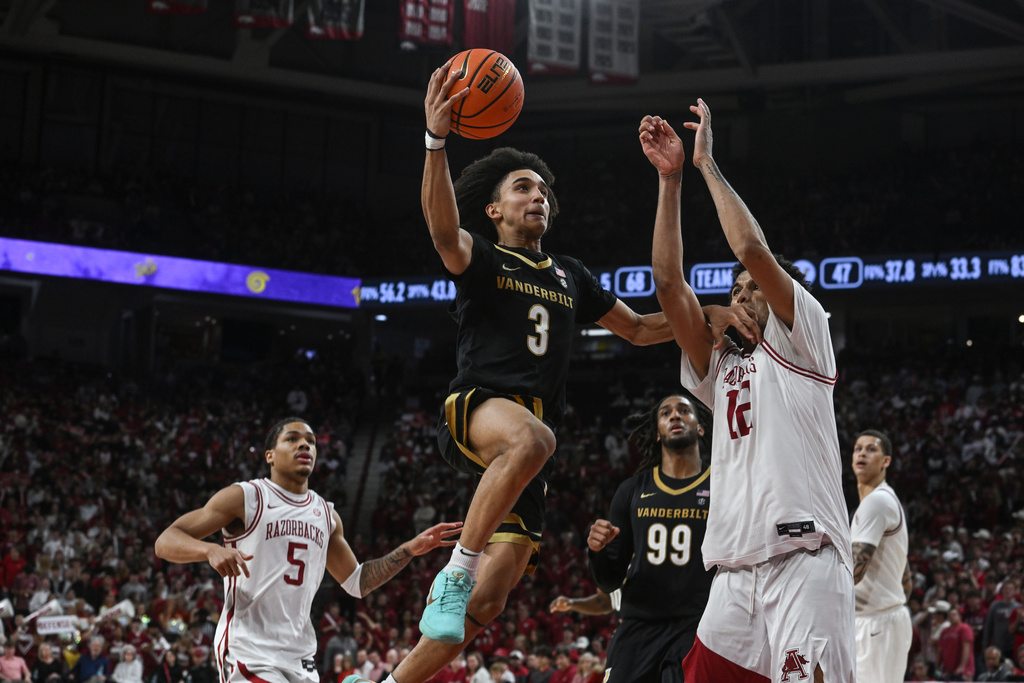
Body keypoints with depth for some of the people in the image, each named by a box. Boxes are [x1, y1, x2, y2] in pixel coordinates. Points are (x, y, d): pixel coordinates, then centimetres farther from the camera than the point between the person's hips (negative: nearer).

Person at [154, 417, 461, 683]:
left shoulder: (326, 514, 15)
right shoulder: (244, 497, -5)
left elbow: (356, 581, 24)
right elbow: (165, 541, -8)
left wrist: (411, 549, 13)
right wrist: (211, 550, -29)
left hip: (301, 655, 7)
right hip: (249, 651, -7)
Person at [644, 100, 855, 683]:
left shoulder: (803, 340, 10)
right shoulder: (721, 369, 26)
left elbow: (753, 251, -5)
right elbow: (669, 284, 16)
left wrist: (707, 162, 4)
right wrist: (670, 177, 12)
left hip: (806, 557, -6)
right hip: (736, 568, 6)